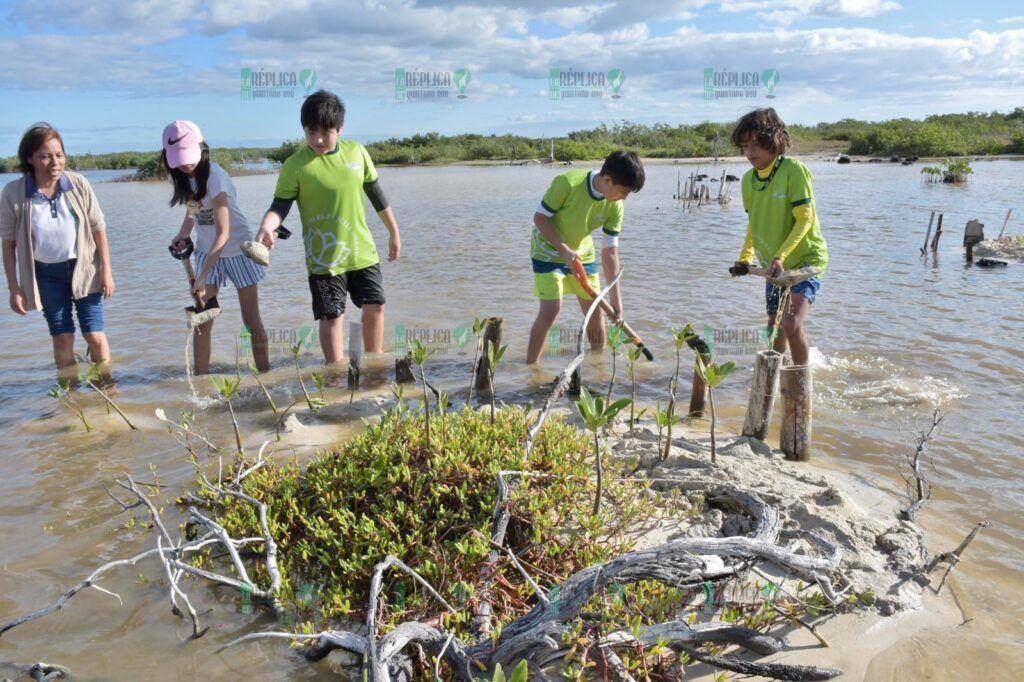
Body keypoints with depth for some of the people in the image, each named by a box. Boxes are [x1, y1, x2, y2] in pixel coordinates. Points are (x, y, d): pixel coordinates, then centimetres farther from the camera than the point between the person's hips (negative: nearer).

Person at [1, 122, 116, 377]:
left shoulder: (78, 184, -14)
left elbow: (98, 228, -4)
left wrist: (106, 272, -3)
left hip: (83, 267, 0)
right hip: (46, 274, 0)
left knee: (94, 334, -1)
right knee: (62, 337, 5)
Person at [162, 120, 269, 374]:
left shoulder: (214, 176, -24)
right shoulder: (182, 177, -3)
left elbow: (223, 233, -29)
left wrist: (202, 277, -33)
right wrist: (183, 234, -7)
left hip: (237, 250, -5)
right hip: (207, 251, 6)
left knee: (252, 320, 2)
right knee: (202, 320, -2)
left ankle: (265, 374, 15)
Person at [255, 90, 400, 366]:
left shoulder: (356, 152, 0)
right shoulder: (295, 165, -11)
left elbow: (376, 194, 9)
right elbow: (280, 206, -14)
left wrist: (394, 232, 15)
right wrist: (266, 227, -36)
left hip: (362, 250, 4)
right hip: (323, 257, -3)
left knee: (375, 307, 9)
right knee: (332, 316, 0)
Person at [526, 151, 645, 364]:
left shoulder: (614, 207, -15)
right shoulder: (568, 183, -30)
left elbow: (610, 252, -10)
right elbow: (540, 217, -21)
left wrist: (615, 296, -11)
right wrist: (565, 250, -28)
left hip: (582, 253, 5)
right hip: (549, 250, -5)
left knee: (596, 309, 7)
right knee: (551, 309, -16)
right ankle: (530, 366, -3)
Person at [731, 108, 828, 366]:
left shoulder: (793, 169, -17)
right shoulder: (748, 180, 3)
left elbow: (804, 219, -20)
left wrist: (780, 256, -28)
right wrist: (745, 257, 6)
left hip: (806, 258, -6)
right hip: (773, 266, 7)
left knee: (792, 324, -22)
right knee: (775, 328, 13)